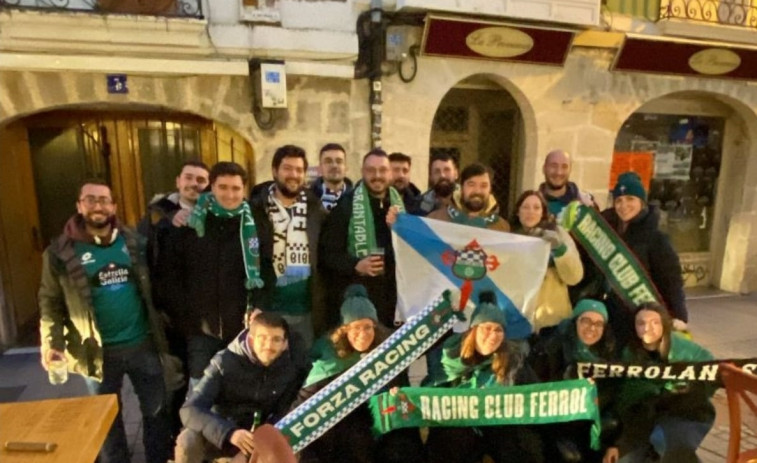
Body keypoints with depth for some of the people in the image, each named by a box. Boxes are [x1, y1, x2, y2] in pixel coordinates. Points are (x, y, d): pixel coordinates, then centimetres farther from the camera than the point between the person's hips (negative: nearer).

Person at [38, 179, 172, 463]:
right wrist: (51, 344, -14)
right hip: (98, 351, -2)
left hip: (142, 344, 2)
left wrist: (161, 327, 0)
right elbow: (51, 303, -3)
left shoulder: (134, 242, 0)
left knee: (156, 410, 15)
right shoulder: (61, 252, -6)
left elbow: (154, 286, 5)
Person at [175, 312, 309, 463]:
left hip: (261, 435, 2)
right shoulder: (225, 362, -22)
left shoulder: (292, 364, -16)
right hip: (221, 434, -2)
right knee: (188, 441, -31)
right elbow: (191, 410, -29)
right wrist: (229, 432, -44)